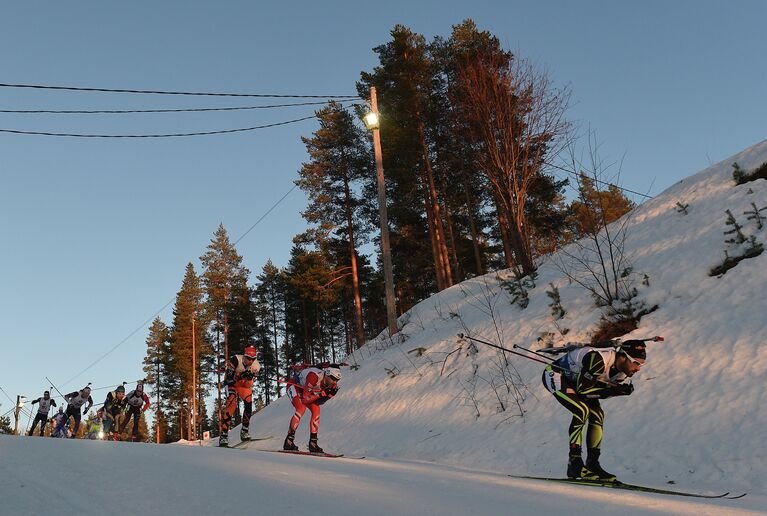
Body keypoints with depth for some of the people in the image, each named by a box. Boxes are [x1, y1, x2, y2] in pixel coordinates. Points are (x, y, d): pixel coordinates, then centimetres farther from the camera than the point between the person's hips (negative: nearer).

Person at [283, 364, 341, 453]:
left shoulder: (331, 383, -20)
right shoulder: (314, 376, -40)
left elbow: (318, 402, -14)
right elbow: (305, 399, -37)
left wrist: (330, 394, -30)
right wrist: (322, 394, -44)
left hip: (305, 389, 7)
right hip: (294, 386, -7)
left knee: (316, 409, -11)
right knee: (301, 408, -27)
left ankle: (313, 443, -3)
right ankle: (288, 442, -20)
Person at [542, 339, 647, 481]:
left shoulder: (623, 371, -10)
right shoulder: (598, 359, -36)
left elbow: (601, 392, -4)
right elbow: (583, 389, -31)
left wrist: (620, 390, -22)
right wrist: (614, 390, -31)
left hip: (574, 380, 9)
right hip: (555, 375, -9)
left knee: (598, 415, -3)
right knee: (582, 411, -24)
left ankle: (592, 464, 5)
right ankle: (574, 463, -15)